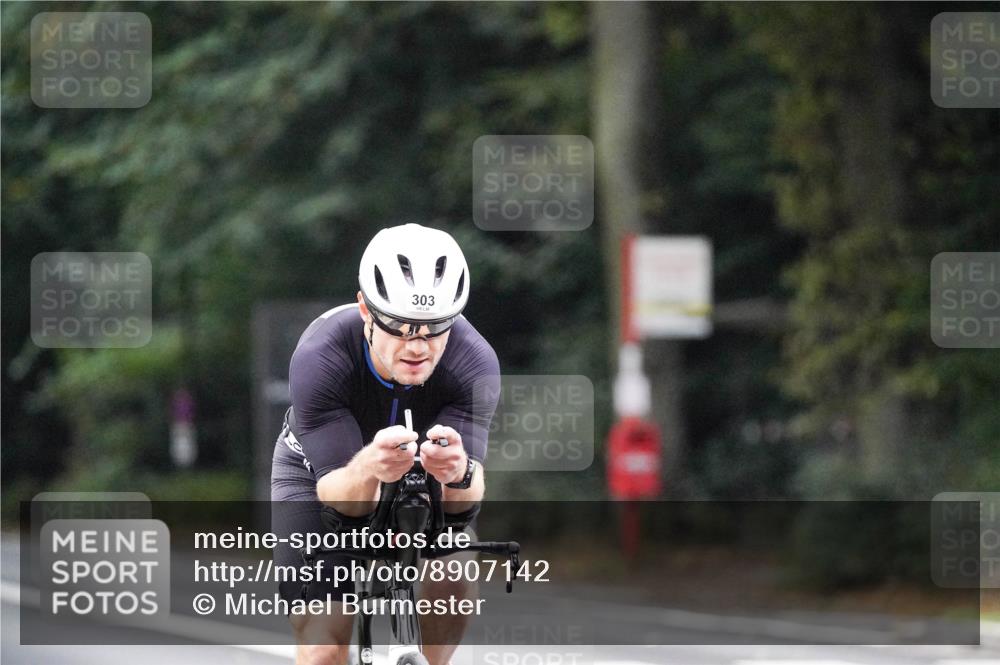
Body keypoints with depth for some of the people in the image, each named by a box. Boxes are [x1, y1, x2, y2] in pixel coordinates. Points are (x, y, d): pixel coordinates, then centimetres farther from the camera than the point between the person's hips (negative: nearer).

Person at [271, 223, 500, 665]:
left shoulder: (474, 363, -32)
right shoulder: (318, 359, -37)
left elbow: (464, 503, -38)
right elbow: (338, 497, -40)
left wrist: (459, 473, -61)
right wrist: (367, 469, -63)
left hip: (418, 478, 2)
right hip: (319, 471, -2)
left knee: (455, 575, -26)